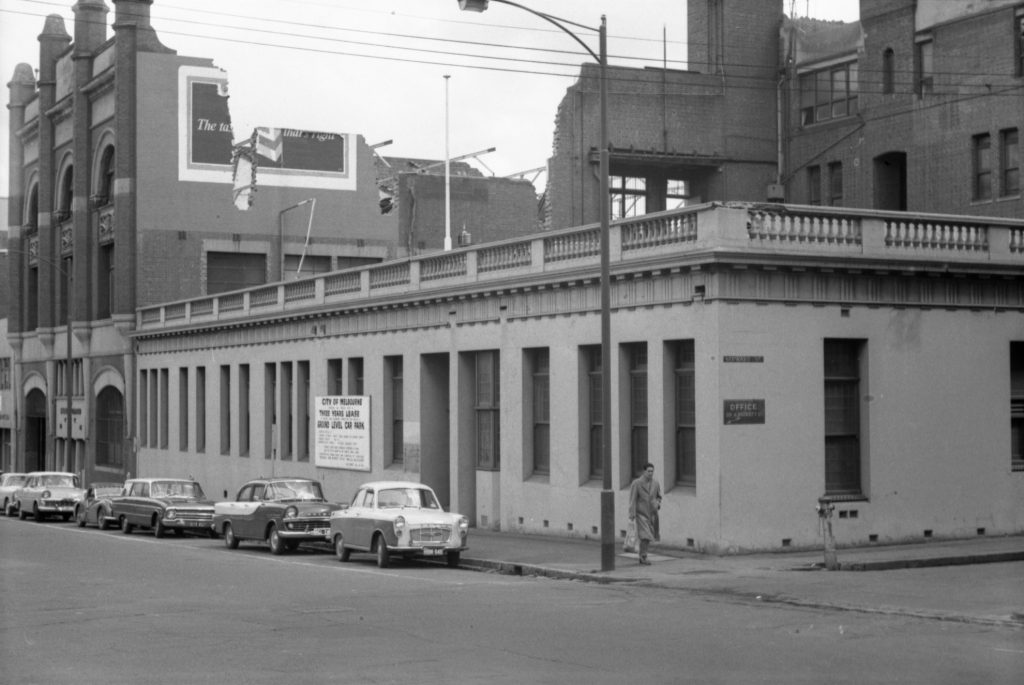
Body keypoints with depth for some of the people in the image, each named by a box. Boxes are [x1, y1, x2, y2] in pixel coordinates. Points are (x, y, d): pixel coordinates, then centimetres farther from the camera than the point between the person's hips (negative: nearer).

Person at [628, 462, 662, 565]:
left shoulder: (655, 483, 4)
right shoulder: (636, 483, -9)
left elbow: (658, 497, 17)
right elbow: (632, 500, -10)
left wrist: (658, 504, -4)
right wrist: (632, 514, -16)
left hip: (652, 514, 5)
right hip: (641, 514, -5)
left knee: (648, 537, 9)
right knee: (645, 536, -13)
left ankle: (642, 556, 25)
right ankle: (643, 557, -3)